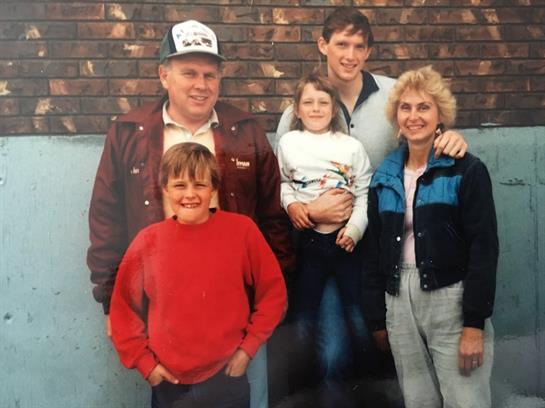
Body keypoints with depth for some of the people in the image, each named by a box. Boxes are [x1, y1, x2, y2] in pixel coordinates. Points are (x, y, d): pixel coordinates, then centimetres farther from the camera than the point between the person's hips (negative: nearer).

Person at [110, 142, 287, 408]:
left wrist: (248, 347, -4)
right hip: (169, 384, 2)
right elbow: (123, 308, 4)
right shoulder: (148, 241, -4)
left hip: (227, 379, -1)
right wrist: (144, 362, 0)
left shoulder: (241, 230, -7)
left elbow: (273, 292, -1)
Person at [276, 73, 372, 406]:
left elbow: (365, 195, -2)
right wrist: (290, 203, -6)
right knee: (303, 322, 8)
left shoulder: (352, 147, -1)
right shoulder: (288, 143, 2)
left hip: (347, 239, -1)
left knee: (359, 319, 2)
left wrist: (354, 229, -14)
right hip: (309, 240, 2)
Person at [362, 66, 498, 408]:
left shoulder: (467, 170, -5)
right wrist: (377, 318, 10)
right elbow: (374, 252, 12)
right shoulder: (385, 178, 9)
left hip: (452, 301, -4)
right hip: (400, 303, 5)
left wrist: (475, 323, -15)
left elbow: (484, 248, -10)